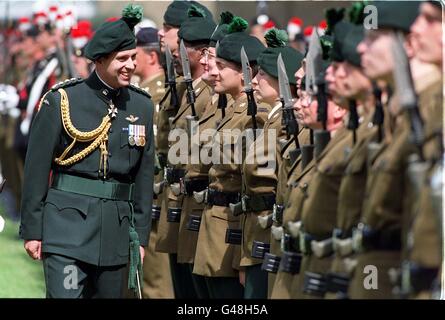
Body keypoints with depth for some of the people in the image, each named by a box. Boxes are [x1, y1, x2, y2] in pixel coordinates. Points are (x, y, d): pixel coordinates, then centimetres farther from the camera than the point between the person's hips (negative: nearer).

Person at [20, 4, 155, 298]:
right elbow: (36, 168, -1)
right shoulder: (62, 100, -3)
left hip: (116, 229, 4)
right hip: (67, 221, -4)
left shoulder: (142, 106, 8)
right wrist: (31, 230, -2)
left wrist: (141, 236, 9)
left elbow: (145, 176, 12)